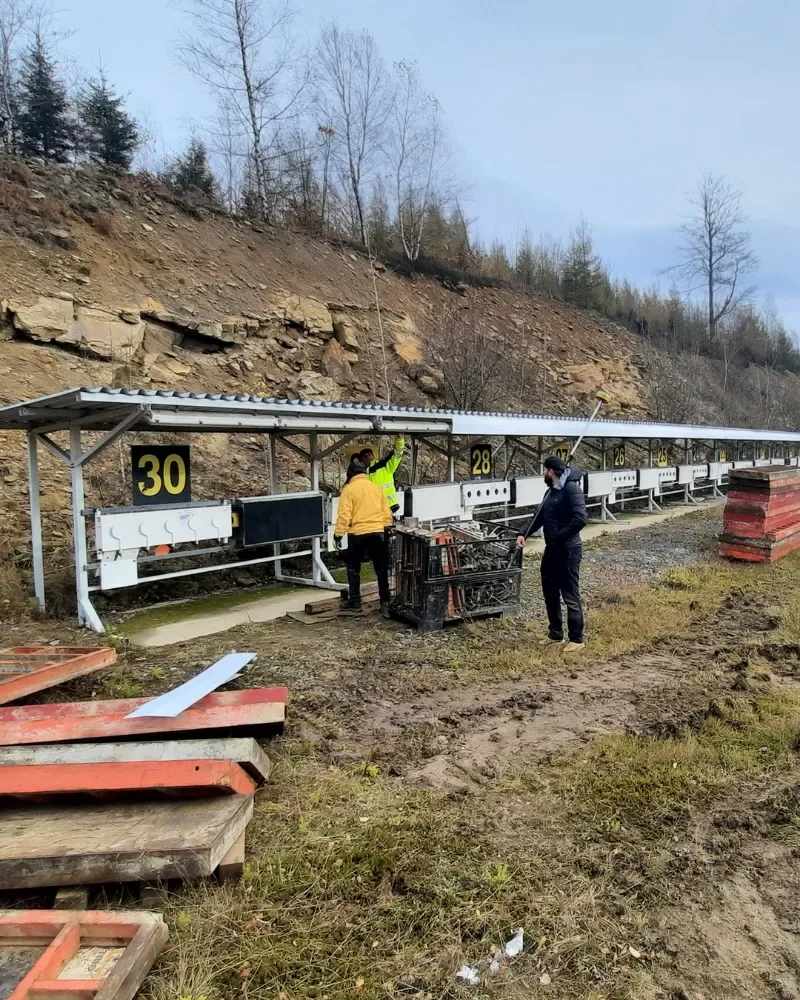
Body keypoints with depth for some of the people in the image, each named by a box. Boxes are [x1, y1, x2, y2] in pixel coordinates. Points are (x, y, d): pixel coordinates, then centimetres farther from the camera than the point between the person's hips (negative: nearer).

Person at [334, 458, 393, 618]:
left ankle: (355, 603, 13)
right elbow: (387, 514, 11)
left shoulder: (349, 489, -4)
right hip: (378, 533, 4)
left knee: (353, 568, 12)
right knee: (382, 569, 10)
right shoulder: (377, 488, 11)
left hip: (358, 534, -4)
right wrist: (387, 531, 20)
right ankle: (385, 603, 11)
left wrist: (338, 534, -5)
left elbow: (344, 515, -11)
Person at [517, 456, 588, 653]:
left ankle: (577, 638, 11)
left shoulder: (571, 489, -16)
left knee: (570, 595, -1)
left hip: (568, 551, -10)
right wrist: (524, 534, 7)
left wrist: (560, 537, -21)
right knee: (550, 593, 16)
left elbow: (581, 518, -26)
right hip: (551, 550, 10)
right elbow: (540, 516, 20)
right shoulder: (551, 491, 14)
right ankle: (556, 634, 29)